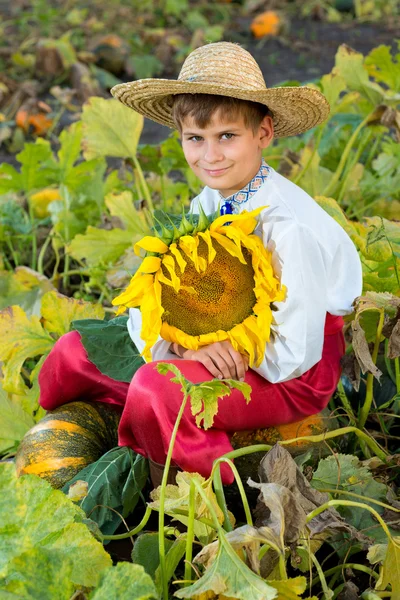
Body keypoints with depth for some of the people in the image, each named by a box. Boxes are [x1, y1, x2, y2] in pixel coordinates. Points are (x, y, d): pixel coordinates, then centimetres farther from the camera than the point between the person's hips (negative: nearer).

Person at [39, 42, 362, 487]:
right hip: (223, 345, 8)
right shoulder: (206, 205, -2)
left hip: (293, 376, -8)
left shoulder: (289, 227, -27)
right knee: (73, 353, 2)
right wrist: (182, 343, -25)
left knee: (155, 390, -33)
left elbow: (293, 355, -26)